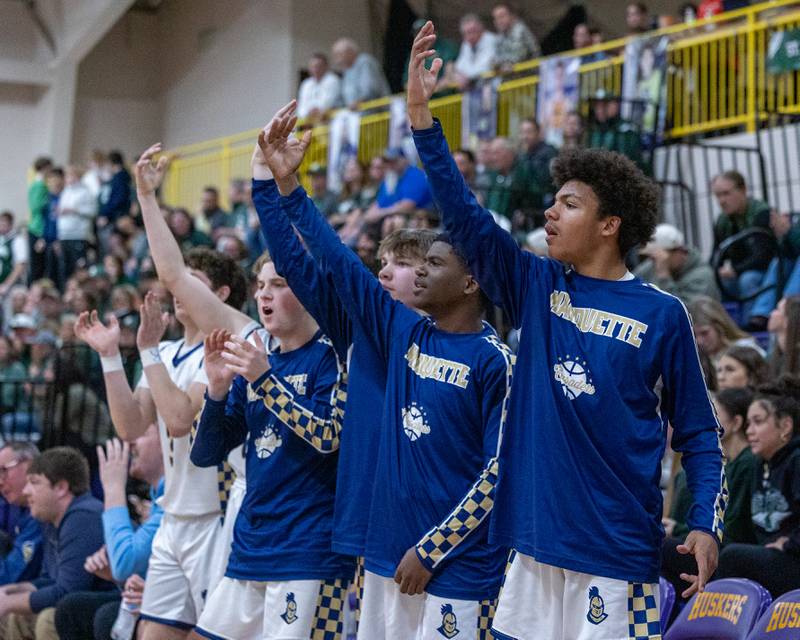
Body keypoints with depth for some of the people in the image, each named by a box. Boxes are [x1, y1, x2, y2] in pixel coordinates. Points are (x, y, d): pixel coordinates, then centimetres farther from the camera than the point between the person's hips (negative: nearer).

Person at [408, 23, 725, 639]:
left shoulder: (662, 315, -3)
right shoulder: (536, 287, 7)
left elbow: (698, 433, 2)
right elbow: (465, 218, 0)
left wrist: (706, 523, -10)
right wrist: (423, 118, -7)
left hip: (618, 551, -4)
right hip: (532, 538, 4)